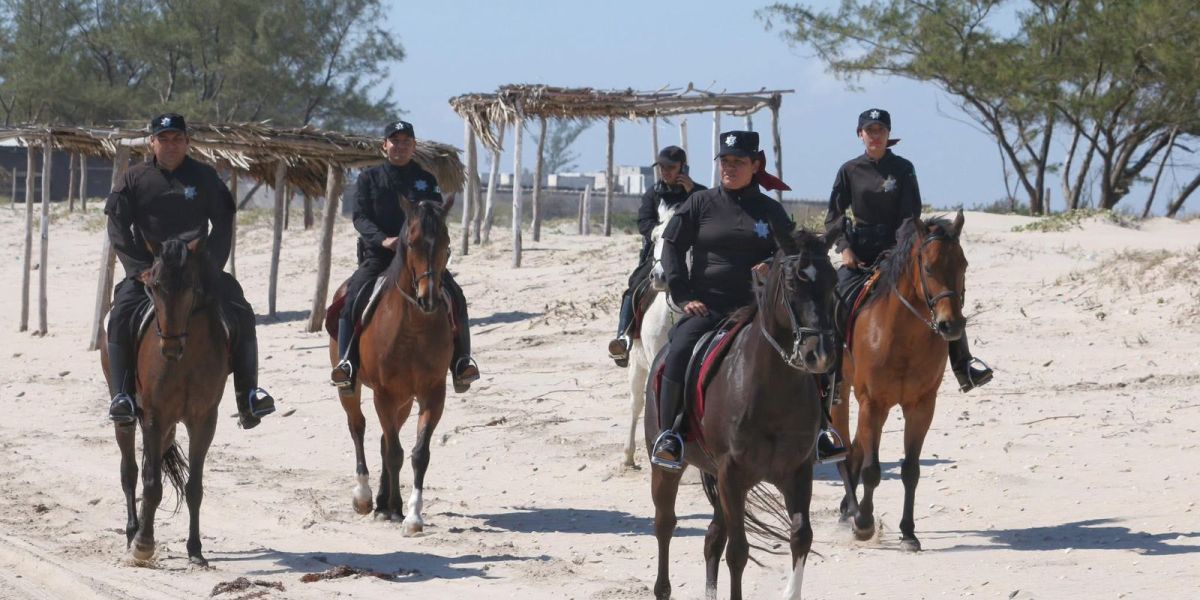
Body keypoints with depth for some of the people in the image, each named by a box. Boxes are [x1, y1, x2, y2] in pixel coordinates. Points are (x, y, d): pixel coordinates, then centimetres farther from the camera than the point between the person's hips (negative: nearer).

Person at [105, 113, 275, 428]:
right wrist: (142, 268, -14)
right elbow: (118, 229, -1)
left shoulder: (204, 178, 6)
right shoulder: (135, 178, 4)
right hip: (146, 269, -1)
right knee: (121, 317, -27)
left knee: (241, 314, -17)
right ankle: (121, 396, -26)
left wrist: (209, 268, -11)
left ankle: (248, 393, -11)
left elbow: (223, 226, 2)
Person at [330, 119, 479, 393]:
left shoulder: (426, 180, 15)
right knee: (352, 296, -28)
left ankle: (461, 361, -14)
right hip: (378, 255, -1)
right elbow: (360, 217, -1)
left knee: (454, 296, -19)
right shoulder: (369, 178, 10)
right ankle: (347, 361, -27)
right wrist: (383, 240, -20)